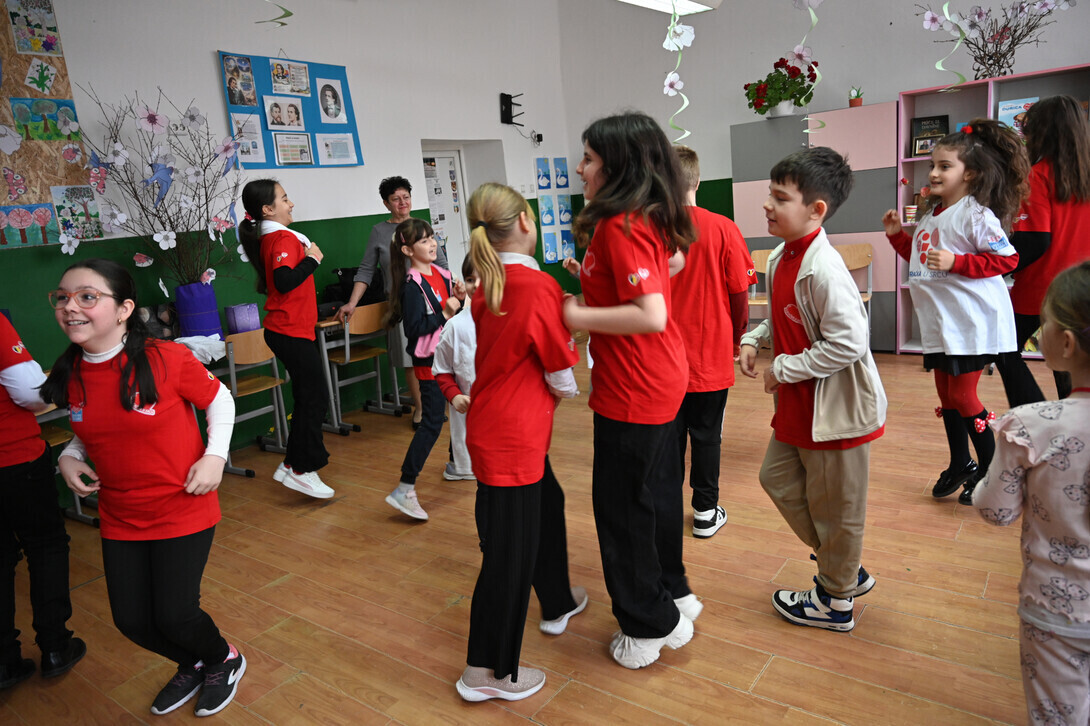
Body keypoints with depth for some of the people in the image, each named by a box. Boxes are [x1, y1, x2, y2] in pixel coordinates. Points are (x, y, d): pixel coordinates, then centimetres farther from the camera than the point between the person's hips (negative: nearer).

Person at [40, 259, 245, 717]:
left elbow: (219, 400, -4)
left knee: (174, 615, -2)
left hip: (183, 511, -5)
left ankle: (224, 661, 34)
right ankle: (192, 666, 43)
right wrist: (70, 457, -4)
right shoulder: (71, 375, -3)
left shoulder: (167, 359, -19)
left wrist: (215, 456, -15)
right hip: (120, 518, 5)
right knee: (132, 620, 10)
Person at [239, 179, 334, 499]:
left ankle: (291, 465, 24)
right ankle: (302, 471, 8)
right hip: (293, 331, -10)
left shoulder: (268, 238, 14)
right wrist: (312, 259, -19)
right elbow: (285, 281, -30)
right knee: (314, 401, -1)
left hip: (283, 330, 10)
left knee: (307, 399, 16)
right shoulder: (284, 238, -15)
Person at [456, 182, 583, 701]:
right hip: (512, 437, -9)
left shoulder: (491, 285, 5)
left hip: (494, 422, 9)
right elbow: (561, 374, -13)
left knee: (546, 506, 26)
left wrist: (563, 313, 7)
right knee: (510, 547, 2)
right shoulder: (540, 287, -19)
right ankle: (487, 672, 16)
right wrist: (569, 390, 9)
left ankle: (557, 604, 47)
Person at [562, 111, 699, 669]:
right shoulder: (649, 220, 9)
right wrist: (589, 278, 7)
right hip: (662, 378, 10)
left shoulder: (619, 227, -21)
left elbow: (650, 315, -29)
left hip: (633, 389, -10)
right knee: (656, 488, 22)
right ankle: (672, 596, 41)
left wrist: (580, 318, -20)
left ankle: (649, 626, 24)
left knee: (622, 503, 5)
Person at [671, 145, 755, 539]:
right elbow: (739, 294, -4)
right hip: (711, 356, 0)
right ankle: (705, 513, 23)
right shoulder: (722, 229, -10)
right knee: (707, 434, 12)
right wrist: (737, 339, 12)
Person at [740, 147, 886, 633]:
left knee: (833, 506, 7)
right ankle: (846, 569, 37)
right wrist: (754, 338, 0)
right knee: (778, 478, 19)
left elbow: (848, 342, -28)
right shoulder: (780, 258, 4)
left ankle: (834, 601, 30)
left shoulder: (823, 269, -25)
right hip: (798, 405, 10)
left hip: (836, 406, -10)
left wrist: (783, 369, -21)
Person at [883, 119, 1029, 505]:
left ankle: (990, 469, 16)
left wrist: (955, 262, -23)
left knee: (962, 396, -4)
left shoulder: (976, 214, -12)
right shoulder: (930, 216, 11)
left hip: (972, 321, -8)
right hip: (939, 321, 8)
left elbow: (1007, 259, -15)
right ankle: (960, 465, 31)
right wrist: (898, 235, 10)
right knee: (946, 394, 15)